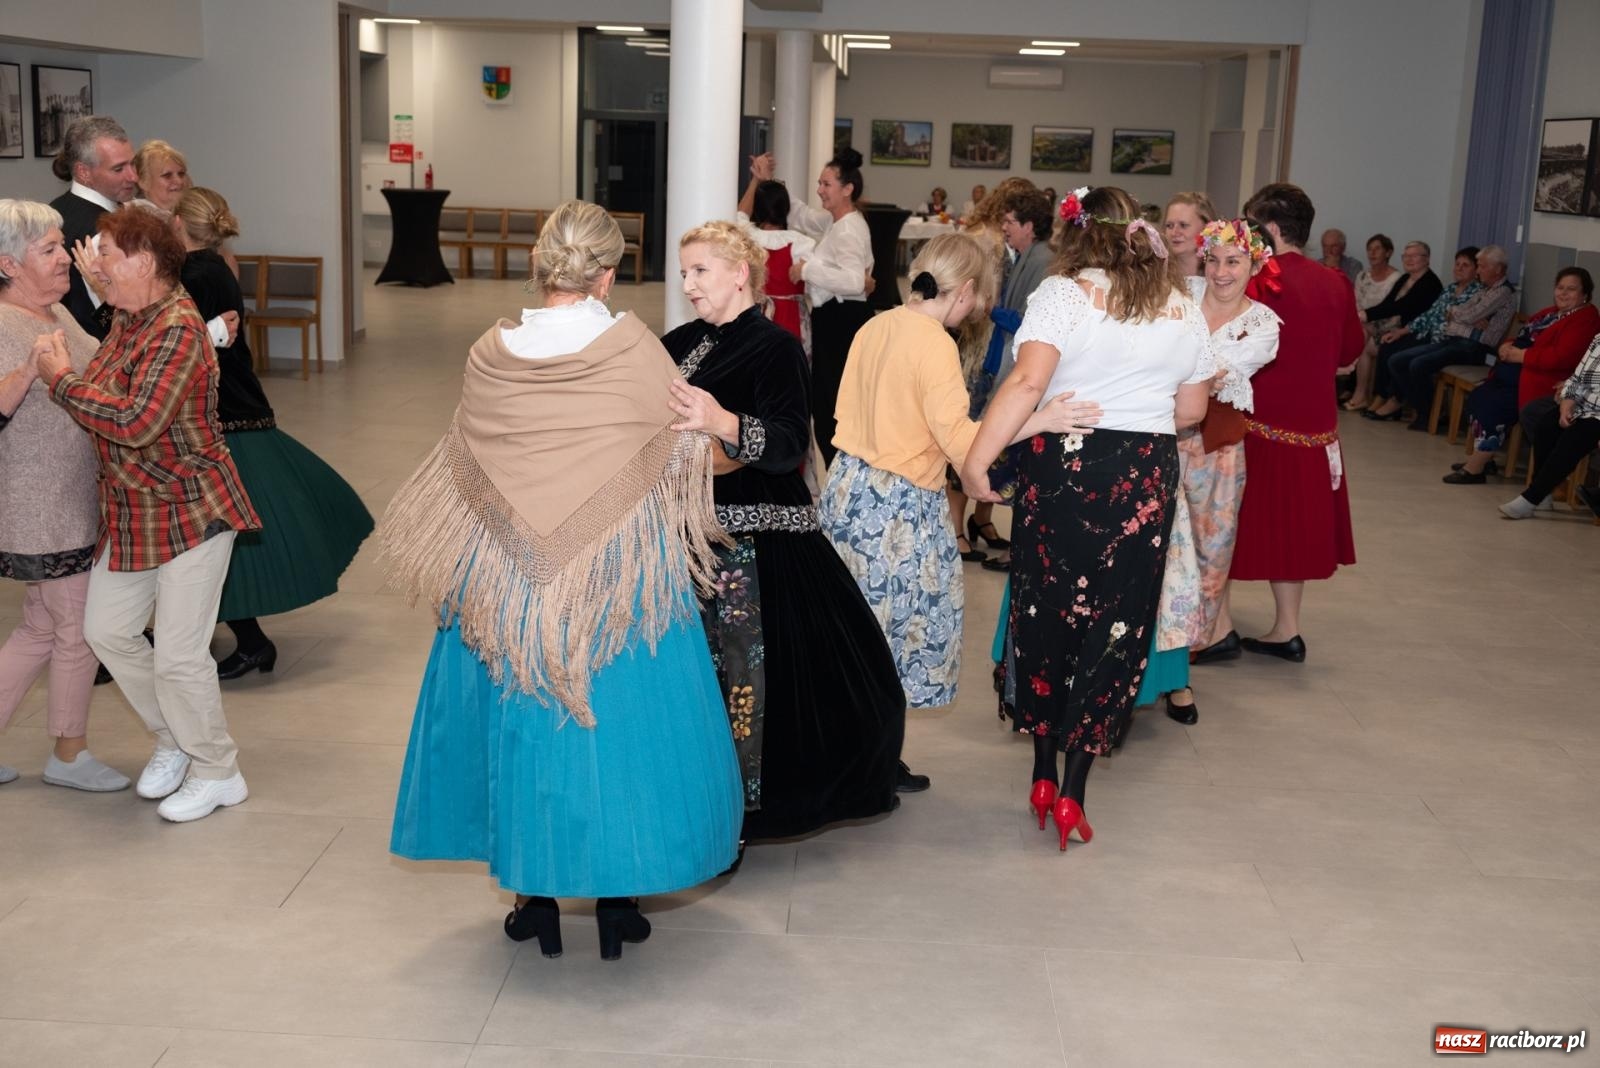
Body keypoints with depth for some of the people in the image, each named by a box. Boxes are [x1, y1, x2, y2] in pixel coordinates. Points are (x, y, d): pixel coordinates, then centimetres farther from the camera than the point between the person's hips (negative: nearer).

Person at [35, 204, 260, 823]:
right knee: (106, 630, 14)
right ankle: (173, 740, 34)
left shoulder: (177, 329, -23)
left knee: (179, 655, -2)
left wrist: (62, 380, -21)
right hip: (132, 511, 9)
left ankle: (218, 774, 19)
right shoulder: (127, 320, 7)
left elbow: (137, 424, -31)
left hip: (192, 510, -9)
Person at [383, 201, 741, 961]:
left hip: (512, 579, 2)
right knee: (619, 722, 11)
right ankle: (617, 899, 19)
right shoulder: (636, 350, -12)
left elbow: (465, 474, 5)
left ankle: (536, 897, 22)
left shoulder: (491, 356, -6)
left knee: (521, 718, 14)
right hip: (622, 580, -2)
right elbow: (689, 456, -2)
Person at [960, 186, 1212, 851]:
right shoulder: (1181, 308, 6)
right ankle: (1073, 790, 7)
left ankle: (1043, 775, 22)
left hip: (1061, 468, -2)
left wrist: (976, 459, -20)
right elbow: (1191, 410, 12)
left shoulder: (1063, 294, -6)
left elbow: (1027, 381, -20)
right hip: (1145, 477, 2)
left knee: (1046, 614, 13)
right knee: (1113, 625, 8)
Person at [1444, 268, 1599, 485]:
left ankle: (1475, 468, -14)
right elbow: (1523, 337, 24)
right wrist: (1508, 347, 0)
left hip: (1540, 384, -10)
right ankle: (1482, 456, 2)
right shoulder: (1552, 313, 20)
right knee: (1477, 396, -3)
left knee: (1491, 404, -22)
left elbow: (1561, 357, -25)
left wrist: (1521, 355, -18)